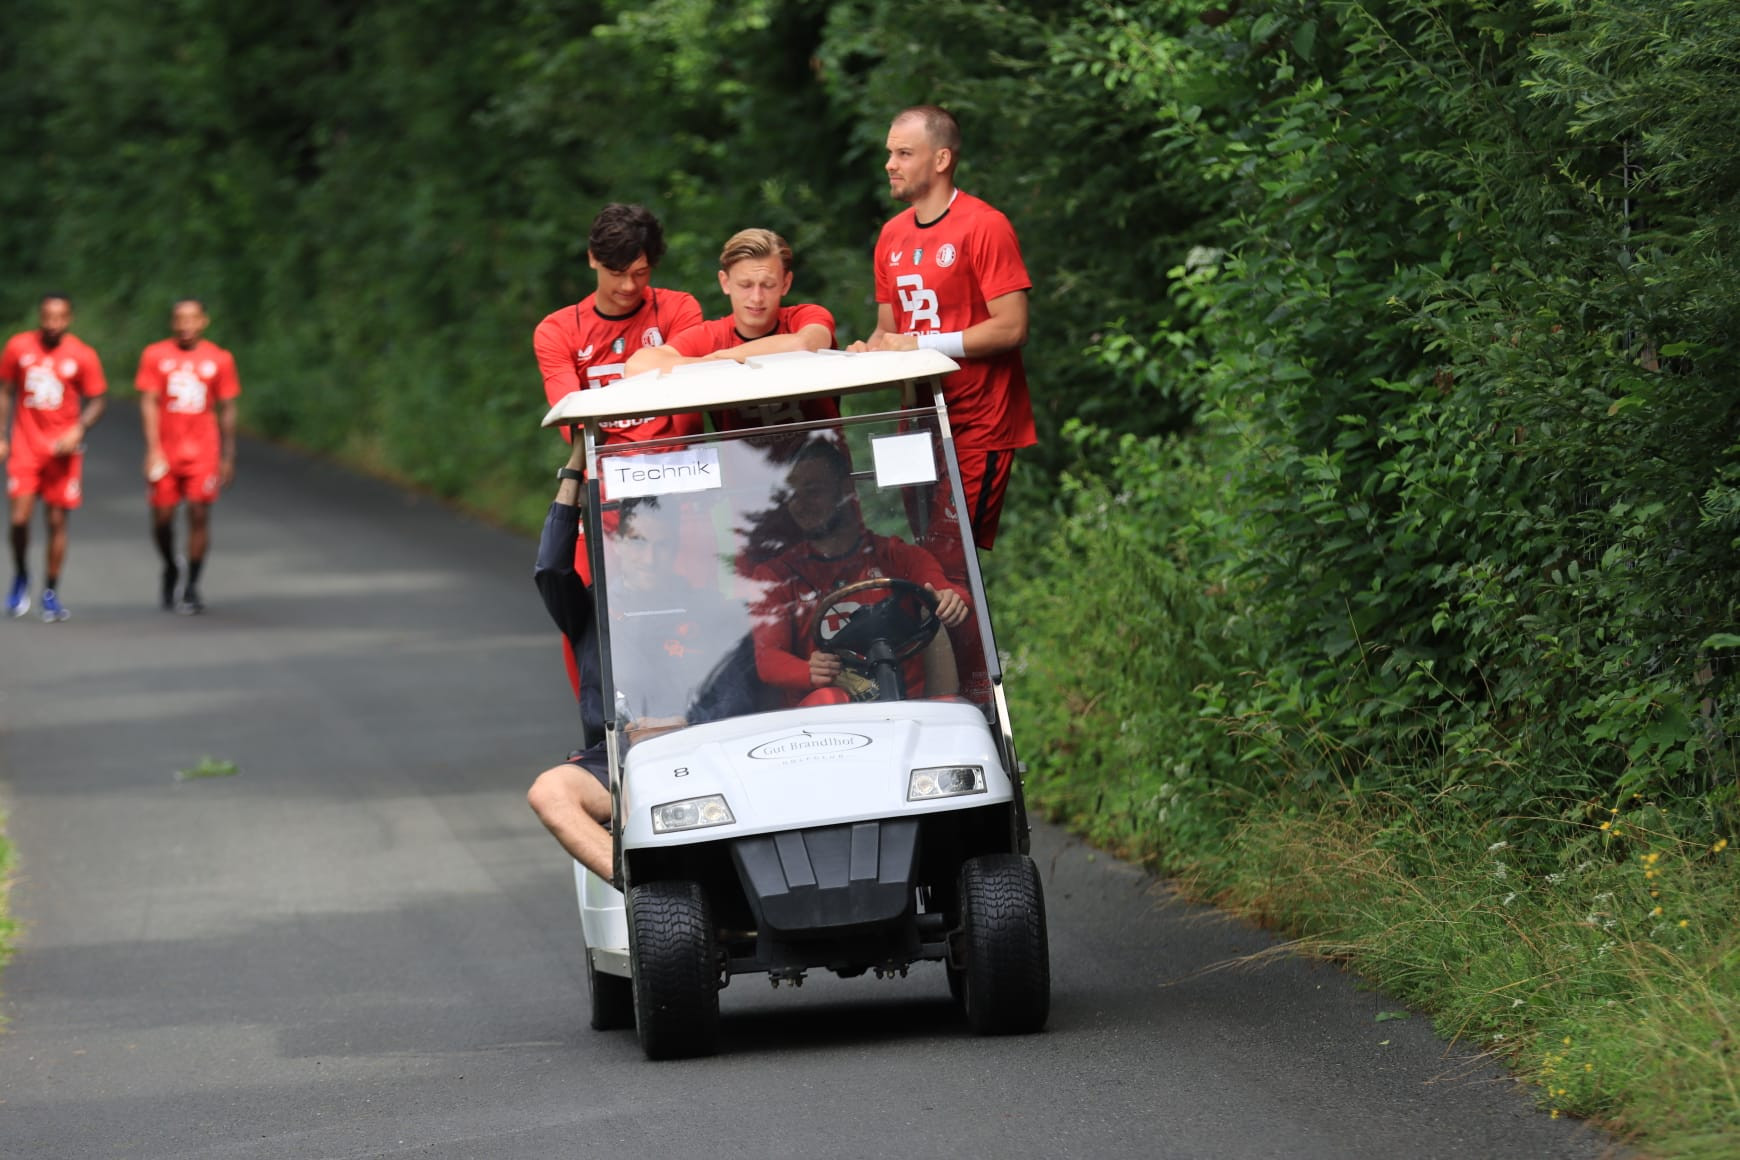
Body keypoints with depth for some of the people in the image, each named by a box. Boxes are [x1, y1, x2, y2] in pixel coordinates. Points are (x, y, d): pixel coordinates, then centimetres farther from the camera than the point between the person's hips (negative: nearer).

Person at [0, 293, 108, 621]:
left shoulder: (83, 356, -5)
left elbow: (97, 401, 2)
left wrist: (79, 430, -15)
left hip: (62, 448, 0)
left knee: (57, 521, 2)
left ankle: (51, 594, 13)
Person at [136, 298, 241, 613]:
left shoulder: (219, 359, 4)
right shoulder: (155, 356, 2)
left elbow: (226, 410, 9)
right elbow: (149, 403, -3)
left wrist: (227, 458, 8)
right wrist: (153, 451, -13)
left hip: (203, 452, 0)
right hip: (165, 452, 0)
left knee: (199, 515, -8)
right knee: (162, 518, 2)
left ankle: (192, 588, -1)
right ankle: (170, 570, 30)